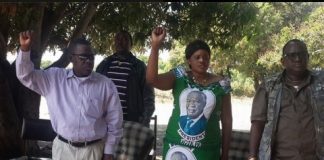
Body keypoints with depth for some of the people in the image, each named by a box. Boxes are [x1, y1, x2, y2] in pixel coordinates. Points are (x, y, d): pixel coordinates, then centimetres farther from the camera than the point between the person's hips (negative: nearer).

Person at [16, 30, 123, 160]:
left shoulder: (106, 85, -3)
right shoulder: (55, 78, 2)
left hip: (94, 149, -1)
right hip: (63, 148, 1)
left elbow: (114, 122, 1)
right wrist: (25, 49, -14)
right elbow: (26, 76, 1)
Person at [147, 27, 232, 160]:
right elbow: (152, 79, -17)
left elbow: (226, 120, 5)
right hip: (176, 146, 0)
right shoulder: (179, 77, 0)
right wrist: (155, 46, -25)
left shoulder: (221, 84, 1)